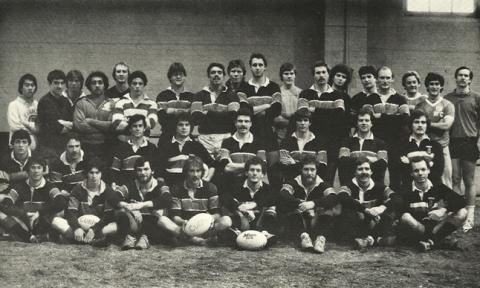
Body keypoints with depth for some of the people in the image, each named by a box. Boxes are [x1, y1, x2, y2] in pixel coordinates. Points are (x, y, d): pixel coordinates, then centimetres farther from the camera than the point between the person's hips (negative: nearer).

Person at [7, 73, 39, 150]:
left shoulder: (38, 104, 9)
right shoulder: (14, 105, -2)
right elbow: (15, 128, -12)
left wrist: (25, 123, -7)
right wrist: (34, 127, -3)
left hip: (37, 147, 3)